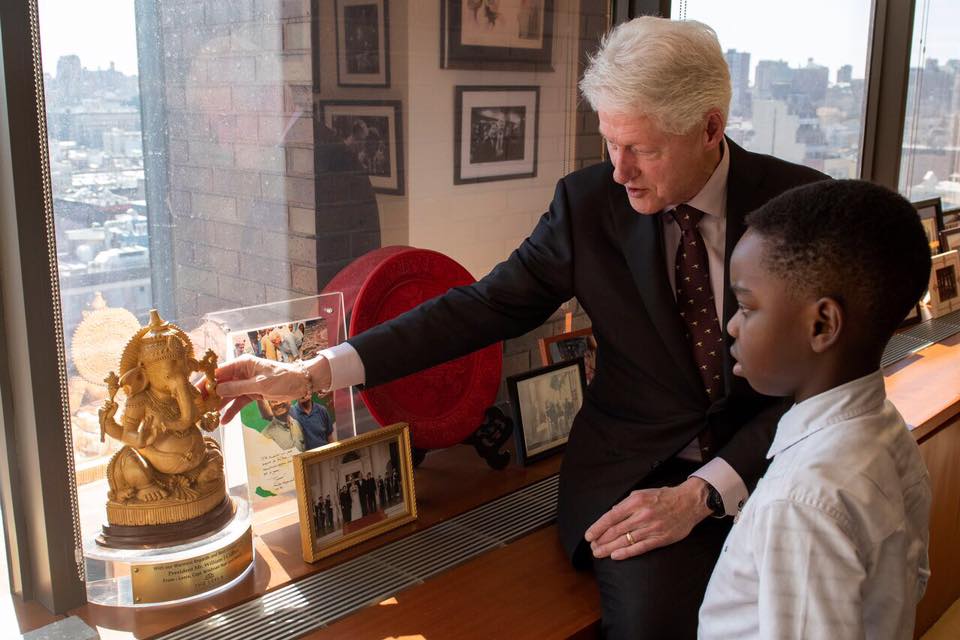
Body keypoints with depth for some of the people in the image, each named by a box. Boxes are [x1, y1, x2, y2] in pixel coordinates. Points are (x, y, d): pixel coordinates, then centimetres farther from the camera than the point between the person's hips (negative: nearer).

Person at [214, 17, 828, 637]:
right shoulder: (589, 201, -5)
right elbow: (484, 307, -5)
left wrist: (702, 494, -20)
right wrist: (315, 372, -14)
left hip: (765, 464, 2)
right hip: (635, 467, -1)